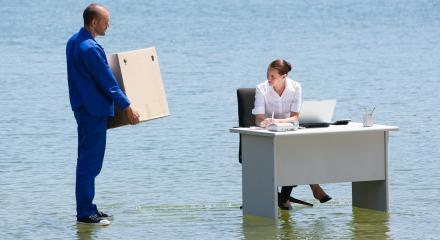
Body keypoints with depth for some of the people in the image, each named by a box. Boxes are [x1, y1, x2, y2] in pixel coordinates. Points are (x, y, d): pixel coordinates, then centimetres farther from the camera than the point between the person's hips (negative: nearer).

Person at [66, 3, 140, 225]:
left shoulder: (73, 41, 9)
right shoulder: (90, 48, -21)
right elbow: (107, 81, -18)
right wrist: (127, 107, -11)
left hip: (82, 107, 10)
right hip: (94, 111, -10)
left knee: (87, 161, 15)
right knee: (90, 162, -6)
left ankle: (87, 208, 22)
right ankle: (85, 214, -3)